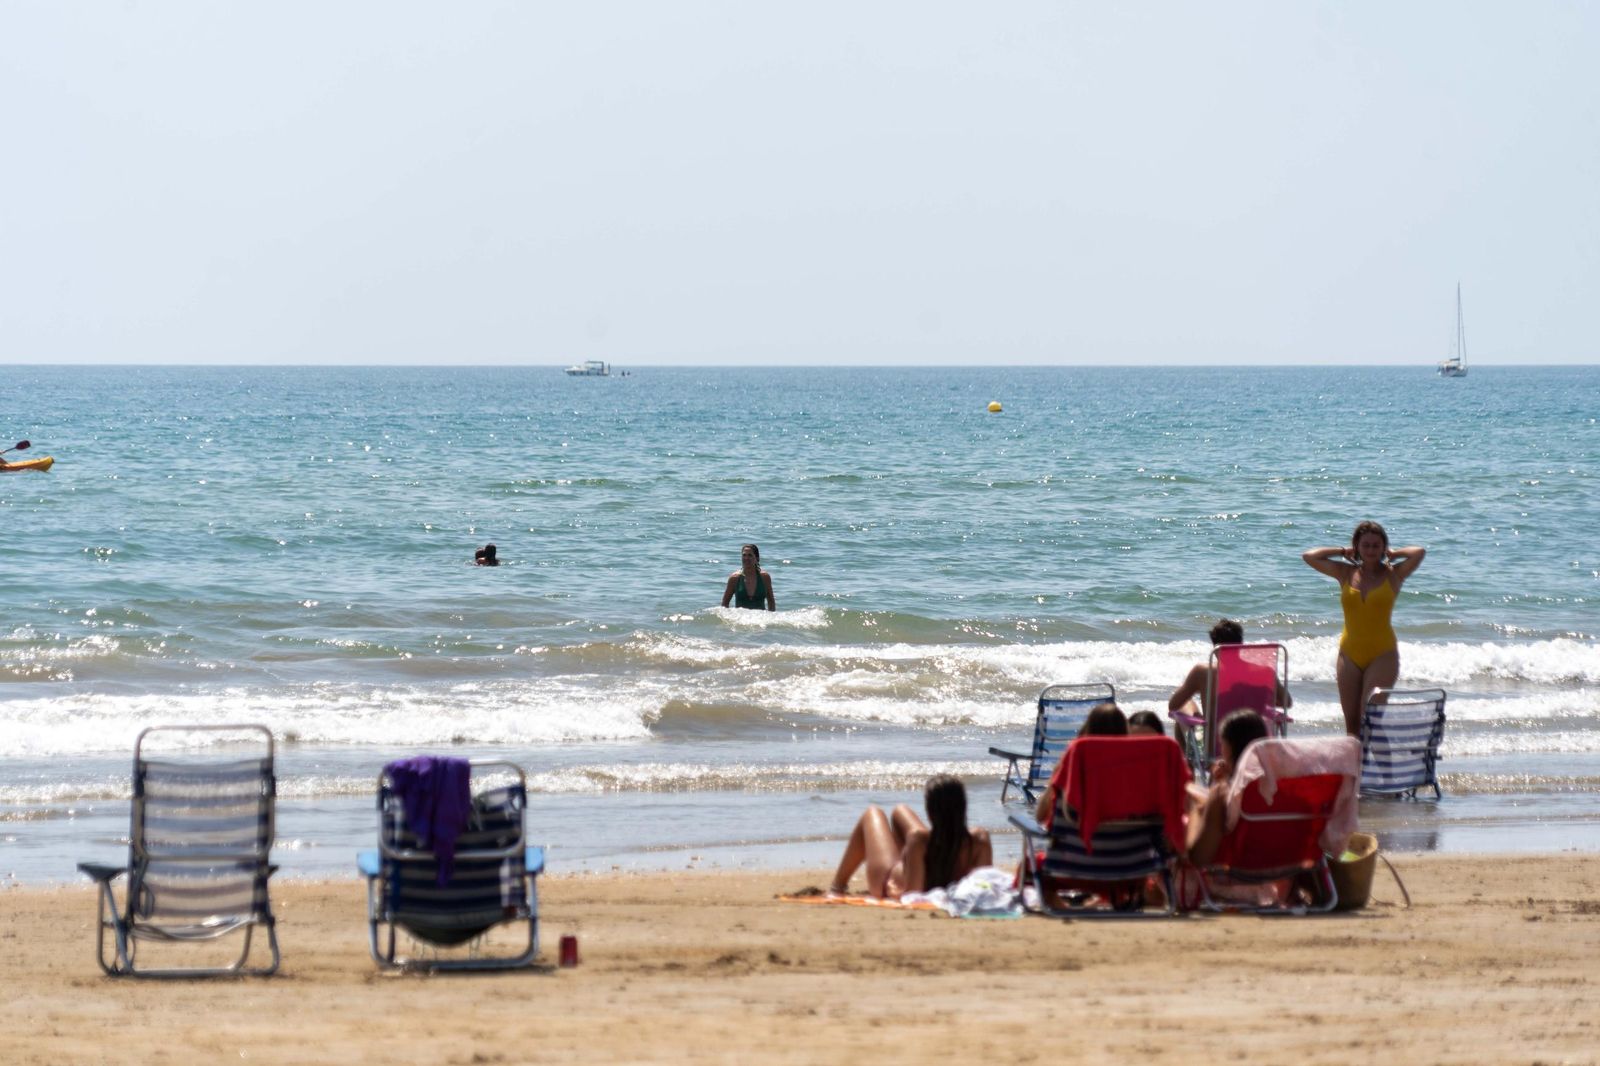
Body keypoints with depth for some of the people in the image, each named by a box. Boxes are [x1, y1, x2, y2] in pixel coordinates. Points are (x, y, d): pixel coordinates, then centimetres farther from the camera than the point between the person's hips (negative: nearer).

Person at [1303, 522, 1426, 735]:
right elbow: (1309, 557, 4)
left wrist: (1393, 554, 1)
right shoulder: (1346, 573, 7)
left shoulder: (1393, 575, 0)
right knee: (1352, 721, 3)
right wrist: (1343, 552, 8)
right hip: (1349, 654, 3)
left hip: (1382, 654, -3)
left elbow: (1419, 553, -15)